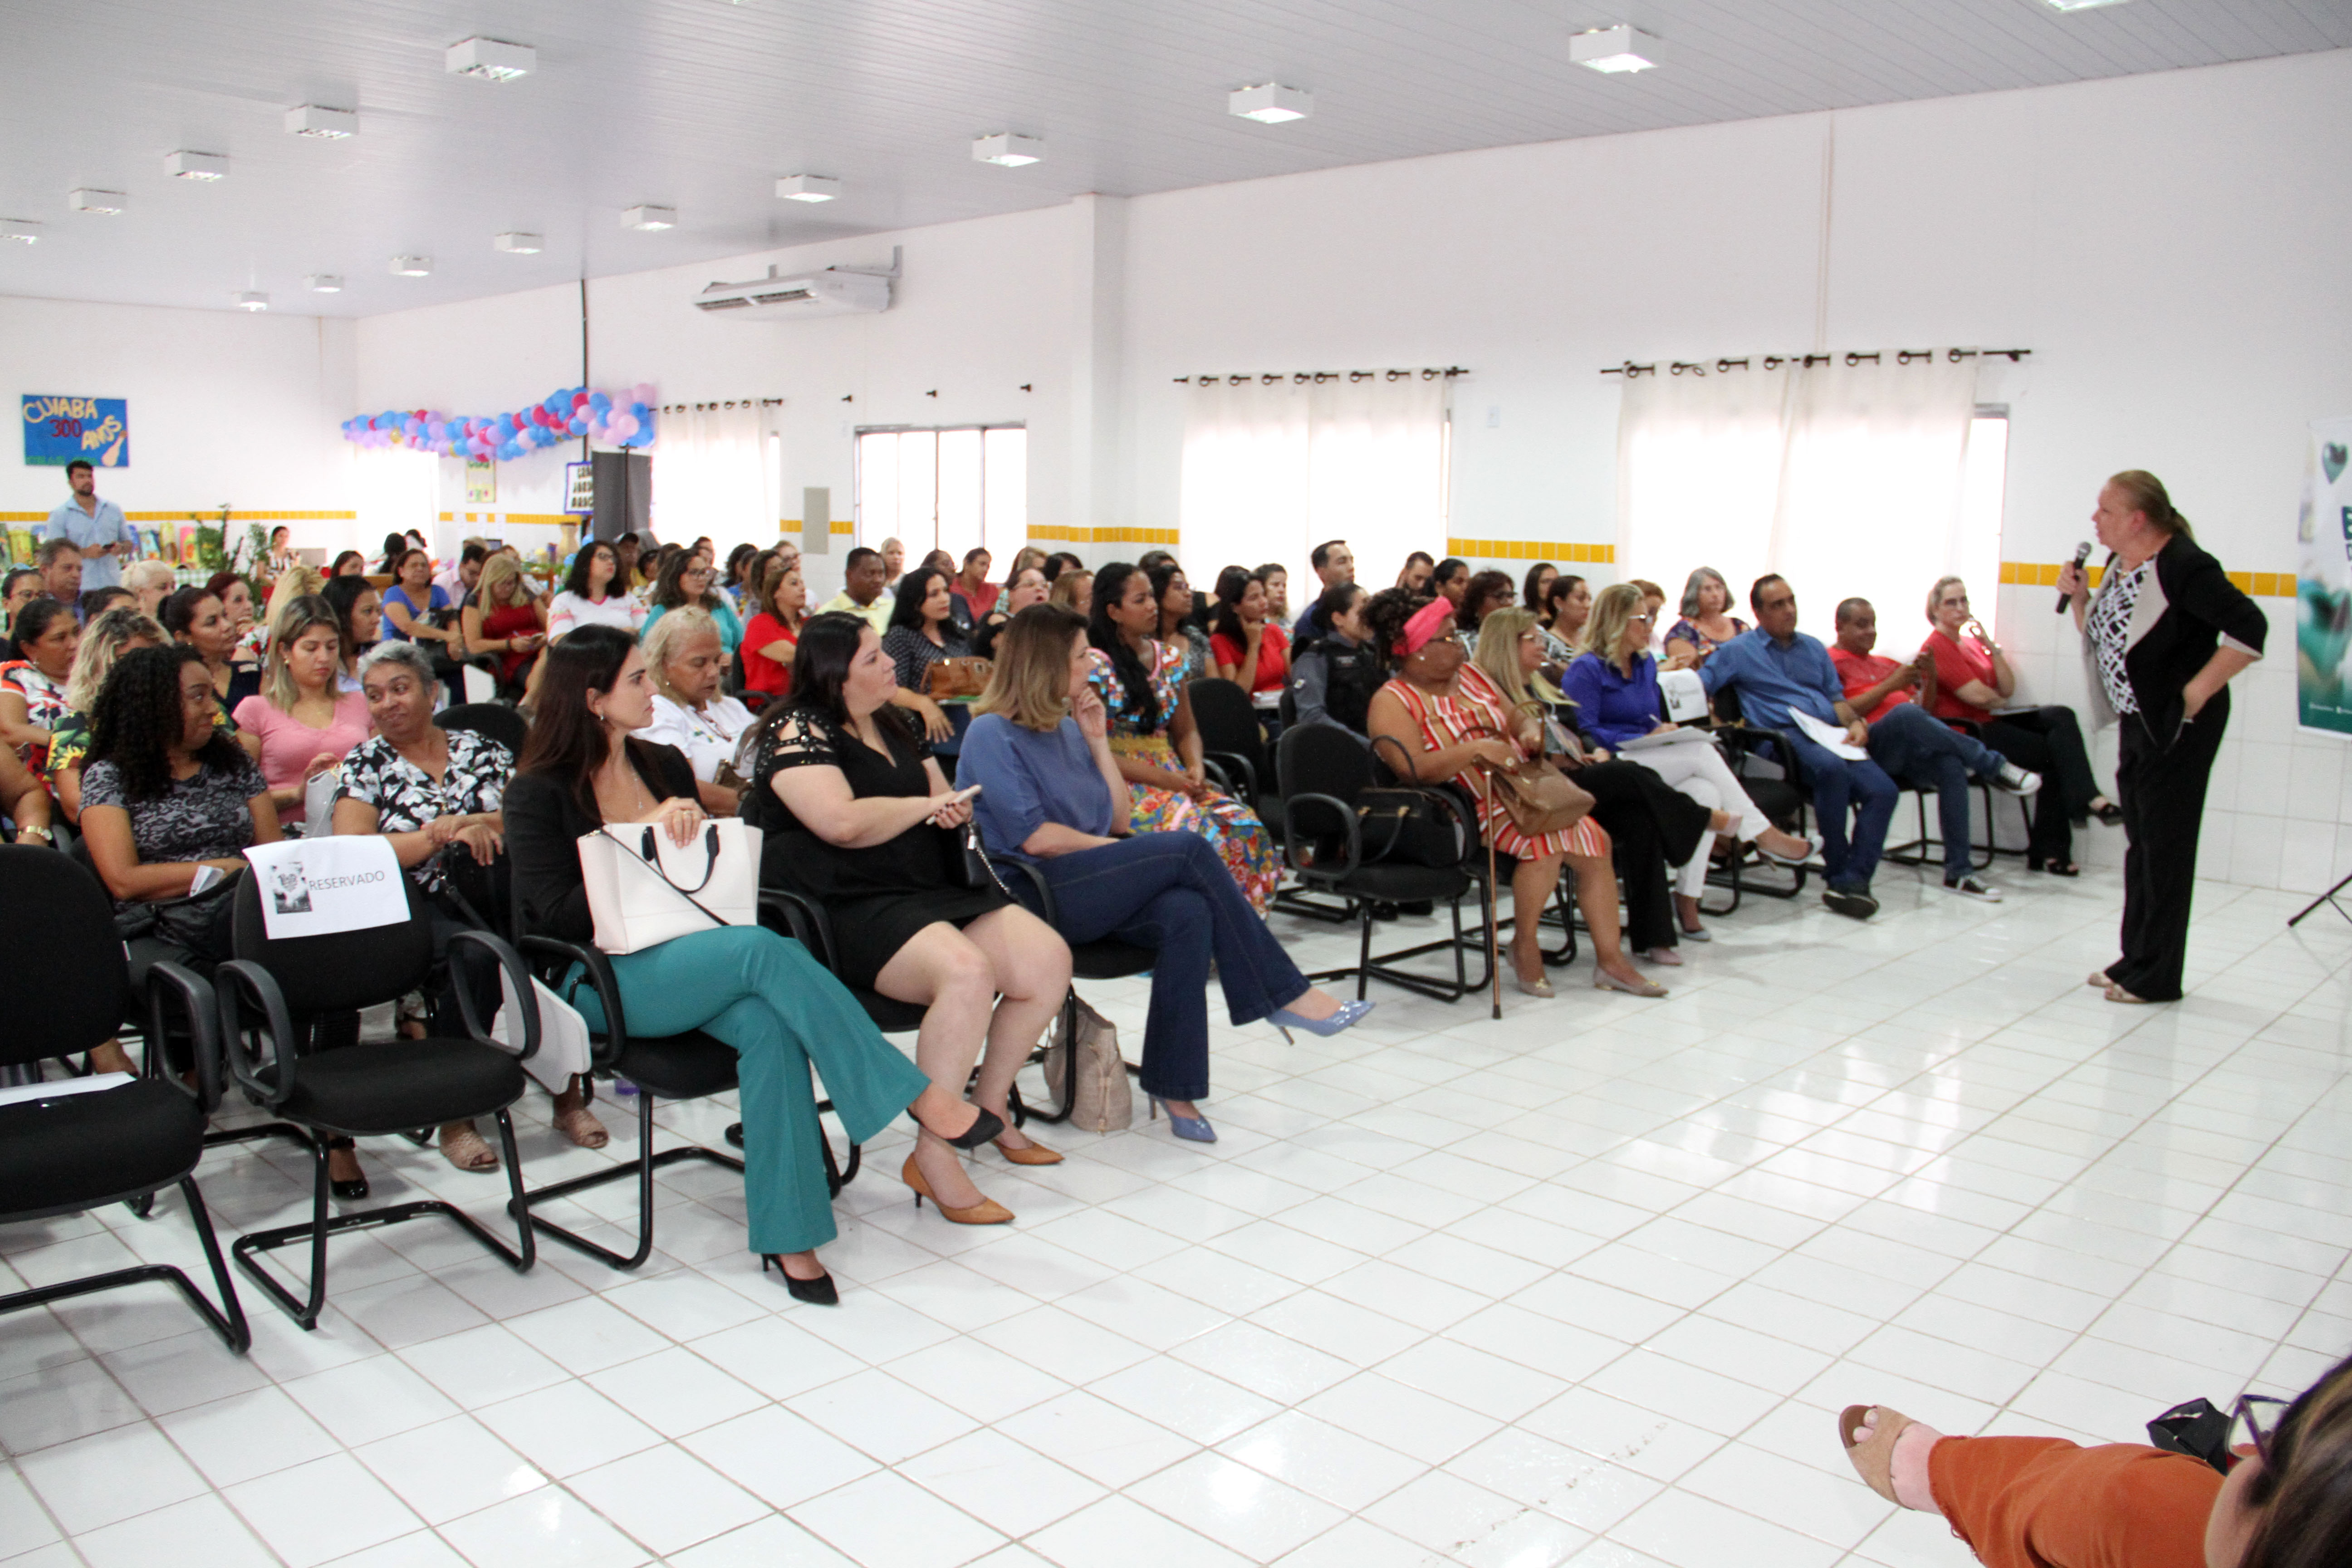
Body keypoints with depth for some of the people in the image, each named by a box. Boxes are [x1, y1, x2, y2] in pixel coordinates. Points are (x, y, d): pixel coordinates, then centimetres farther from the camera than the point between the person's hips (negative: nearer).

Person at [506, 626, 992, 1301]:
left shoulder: (665, 766, 18)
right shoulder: (538, 794, 2)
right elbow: (556, 914, -9)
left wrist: (694, 836, -1)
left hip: (686, 960, 5)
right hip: (599, 983, -5)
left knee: (767, 1023, -32)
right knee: (764, 949, -34)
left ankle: (788, 1236, -33)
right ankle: (921, 1099, -31)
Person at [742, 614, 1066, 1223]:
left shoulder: (894, 727, 20)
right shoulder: (797, 731, -6)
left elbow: (946, 798, 29)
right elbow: (843, 821, -22)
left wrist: (955, 807, 2)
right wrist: (927, 804, -6)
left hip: (935, 892, 9)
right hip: (854, 911, -8)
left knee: (1049, 960, -10)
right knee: (966, 971, -34)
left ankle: (988, 1108, 9)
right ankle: (933, 1158, -24)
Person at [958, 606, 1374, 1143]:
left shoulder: (1066, 728, 19)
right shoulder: (992, 734, -4)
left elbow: (1120, 819, 15)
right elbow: (1035, 837, -13)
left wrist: (1097, 741, 8)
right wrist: (1118, 852, -5)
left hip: (1093, 888, 7)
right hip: (1033, 895, -7)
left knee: (1189, 912, -28)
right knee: (1189, 849, -23)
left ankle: (1173, 1085, -27)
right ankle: (1285, 994, -15)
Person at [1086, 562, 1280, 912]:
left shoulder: (1168, 658, 14)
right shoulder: (1095, 666, -6)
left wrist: (1195, 769, -3)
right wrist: (1165, 780, -17)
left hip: (1171, 775, 6)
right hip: (1121, 785, -6)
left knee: (1244, 826, -21)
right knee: (1195, 829, -32)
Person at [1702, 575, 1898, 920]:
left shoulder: (1813, 648, 28)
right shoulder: (1739, 651, 12)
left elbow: (1837, 697, 26)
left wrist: (1855, 723, 6)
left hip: (1831, 734, 6)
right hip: (1784, 735, -5)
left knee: (1883, 789, -22)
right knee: (1832, 768, -38)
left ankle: (1852, 881, -22)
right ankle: (1837, 871, -25)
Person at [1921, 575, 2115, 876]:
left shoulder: (1971, 640, 18)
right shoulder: (1937, 647, -8)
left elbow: (2008, 690, 7)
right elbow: (1979, 697, -17)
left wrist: (1991, 646, -1)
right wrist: (1998, 697, 5)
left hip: (1990, 720, 8)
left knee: (2060, 716, -14)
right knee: (2054, 752, -14)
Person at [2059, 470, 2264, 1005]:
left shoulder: (2183, 567, -18)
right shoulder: (2120, 563, 8)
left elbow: (2249, 629, -24)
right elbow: (2101, 635, 17)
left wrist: (2197, 692, -20)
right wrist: (2078, 598, 0)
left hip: (2177, 727, -9)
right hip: (2138, 722, 9)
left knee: (2165, 847, -2)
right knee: (2140, 843, 15)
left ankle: (2157, 977, 7)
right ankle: (2136, 960, 26)